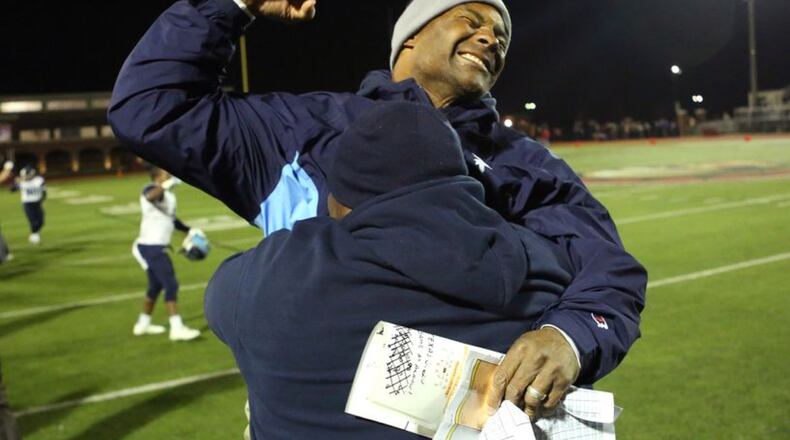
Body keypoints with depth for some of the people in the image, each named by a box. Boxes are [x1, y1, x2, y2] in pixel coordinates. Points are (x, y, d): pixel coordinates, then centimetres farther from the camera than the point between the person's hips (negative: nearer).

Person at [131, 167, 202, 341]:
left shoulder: (167, 194, 15)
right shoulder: (152, 189, -15)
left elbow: (171, 218, 28)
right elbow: (150, 197, -42)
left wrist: (189, 230, 25)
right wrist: (168, 184, -48)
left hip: (156, 247, 10)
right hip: (152, 247, -10)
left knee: (156, 286, 20)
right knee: (171, 285, -10)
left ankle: (142, 324, 33)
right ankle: (177, 328, -8)